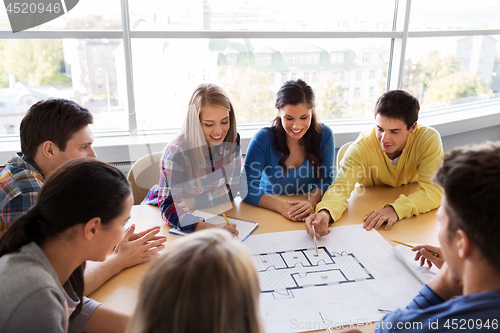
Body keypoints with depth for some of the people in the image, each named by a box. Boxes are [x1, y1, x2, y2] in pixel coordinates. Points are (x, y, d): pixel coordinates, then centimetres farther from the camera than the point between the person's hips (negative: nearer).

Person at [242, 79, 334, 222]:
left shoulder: (324, 135, -8)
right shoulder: (263, 138, -15)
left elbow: (325, 179, -3)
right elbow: (247, 188, -17)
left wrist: (311, 202, -24)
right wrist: (282, 207, -32)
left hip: (307, 215, 2)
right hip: (269, 210, -2)